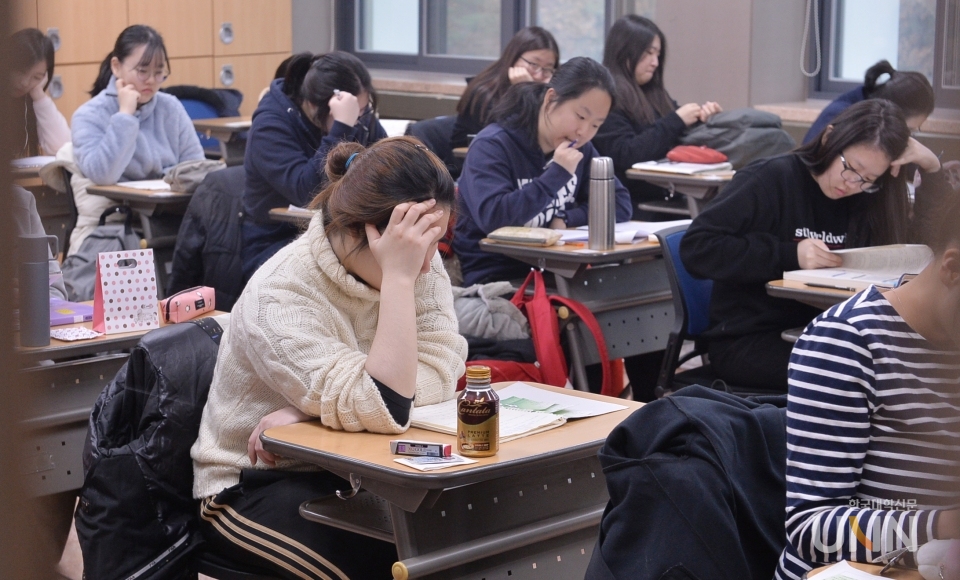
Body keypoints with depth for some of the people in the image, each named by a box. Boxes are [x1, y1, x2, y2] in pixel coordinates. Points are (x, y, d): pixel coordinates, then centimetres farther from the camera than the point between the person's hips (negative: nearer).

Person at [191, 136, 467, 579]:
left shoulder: (421, 265, -6)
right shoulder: (280, 298, -24)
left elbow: (440, 375, -18)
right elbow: (382, 411, -32)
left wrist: (306, 413, -26)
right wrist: (398, 278, -33)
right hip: (253, 488, -5)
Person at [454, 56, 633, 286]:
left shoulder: (580, 149, 10)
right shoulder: (492, 146, -11)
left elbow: (620, 204, 8)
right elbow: (492, 218, -25)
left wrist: (566, 219, -8)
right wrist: (556, 175, -23)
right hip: (495, 279, -7)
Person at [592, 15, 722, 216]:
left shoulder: (654, 93, 18)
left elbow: (680, 140, 28)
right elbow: (624, 155, -16)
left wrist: (701, 117, 7)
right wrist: (675, 121, -12)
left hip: (663, 197, 8)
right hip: (633, 206, -8)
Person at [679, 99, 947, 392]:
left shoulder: (863, 201, 10)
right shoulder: (772, 179, -7)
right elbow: (695, 247, -14)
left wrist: (932, 169, 4)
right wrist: (789, 255, -20)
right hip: (746, 342, -6)